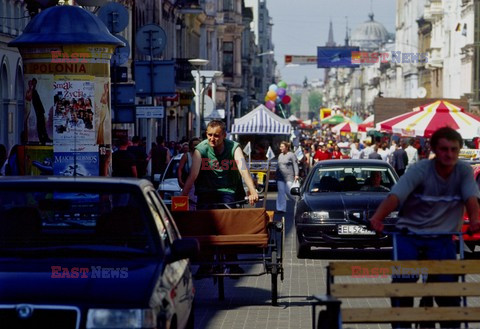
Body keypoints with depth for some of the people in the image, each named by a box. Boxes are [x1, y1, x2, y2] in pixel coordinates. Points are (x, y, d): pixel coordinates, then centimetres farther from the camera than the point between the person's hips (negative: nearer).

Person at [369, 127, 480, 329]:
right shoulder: (420, 170, -14)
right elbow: (395, 196, -28)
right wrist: (378, 217, -47)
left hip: (441, 236, 2)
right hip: (410, 233, -2)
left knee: (447, 282, -7)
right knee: (403, 282, -10)